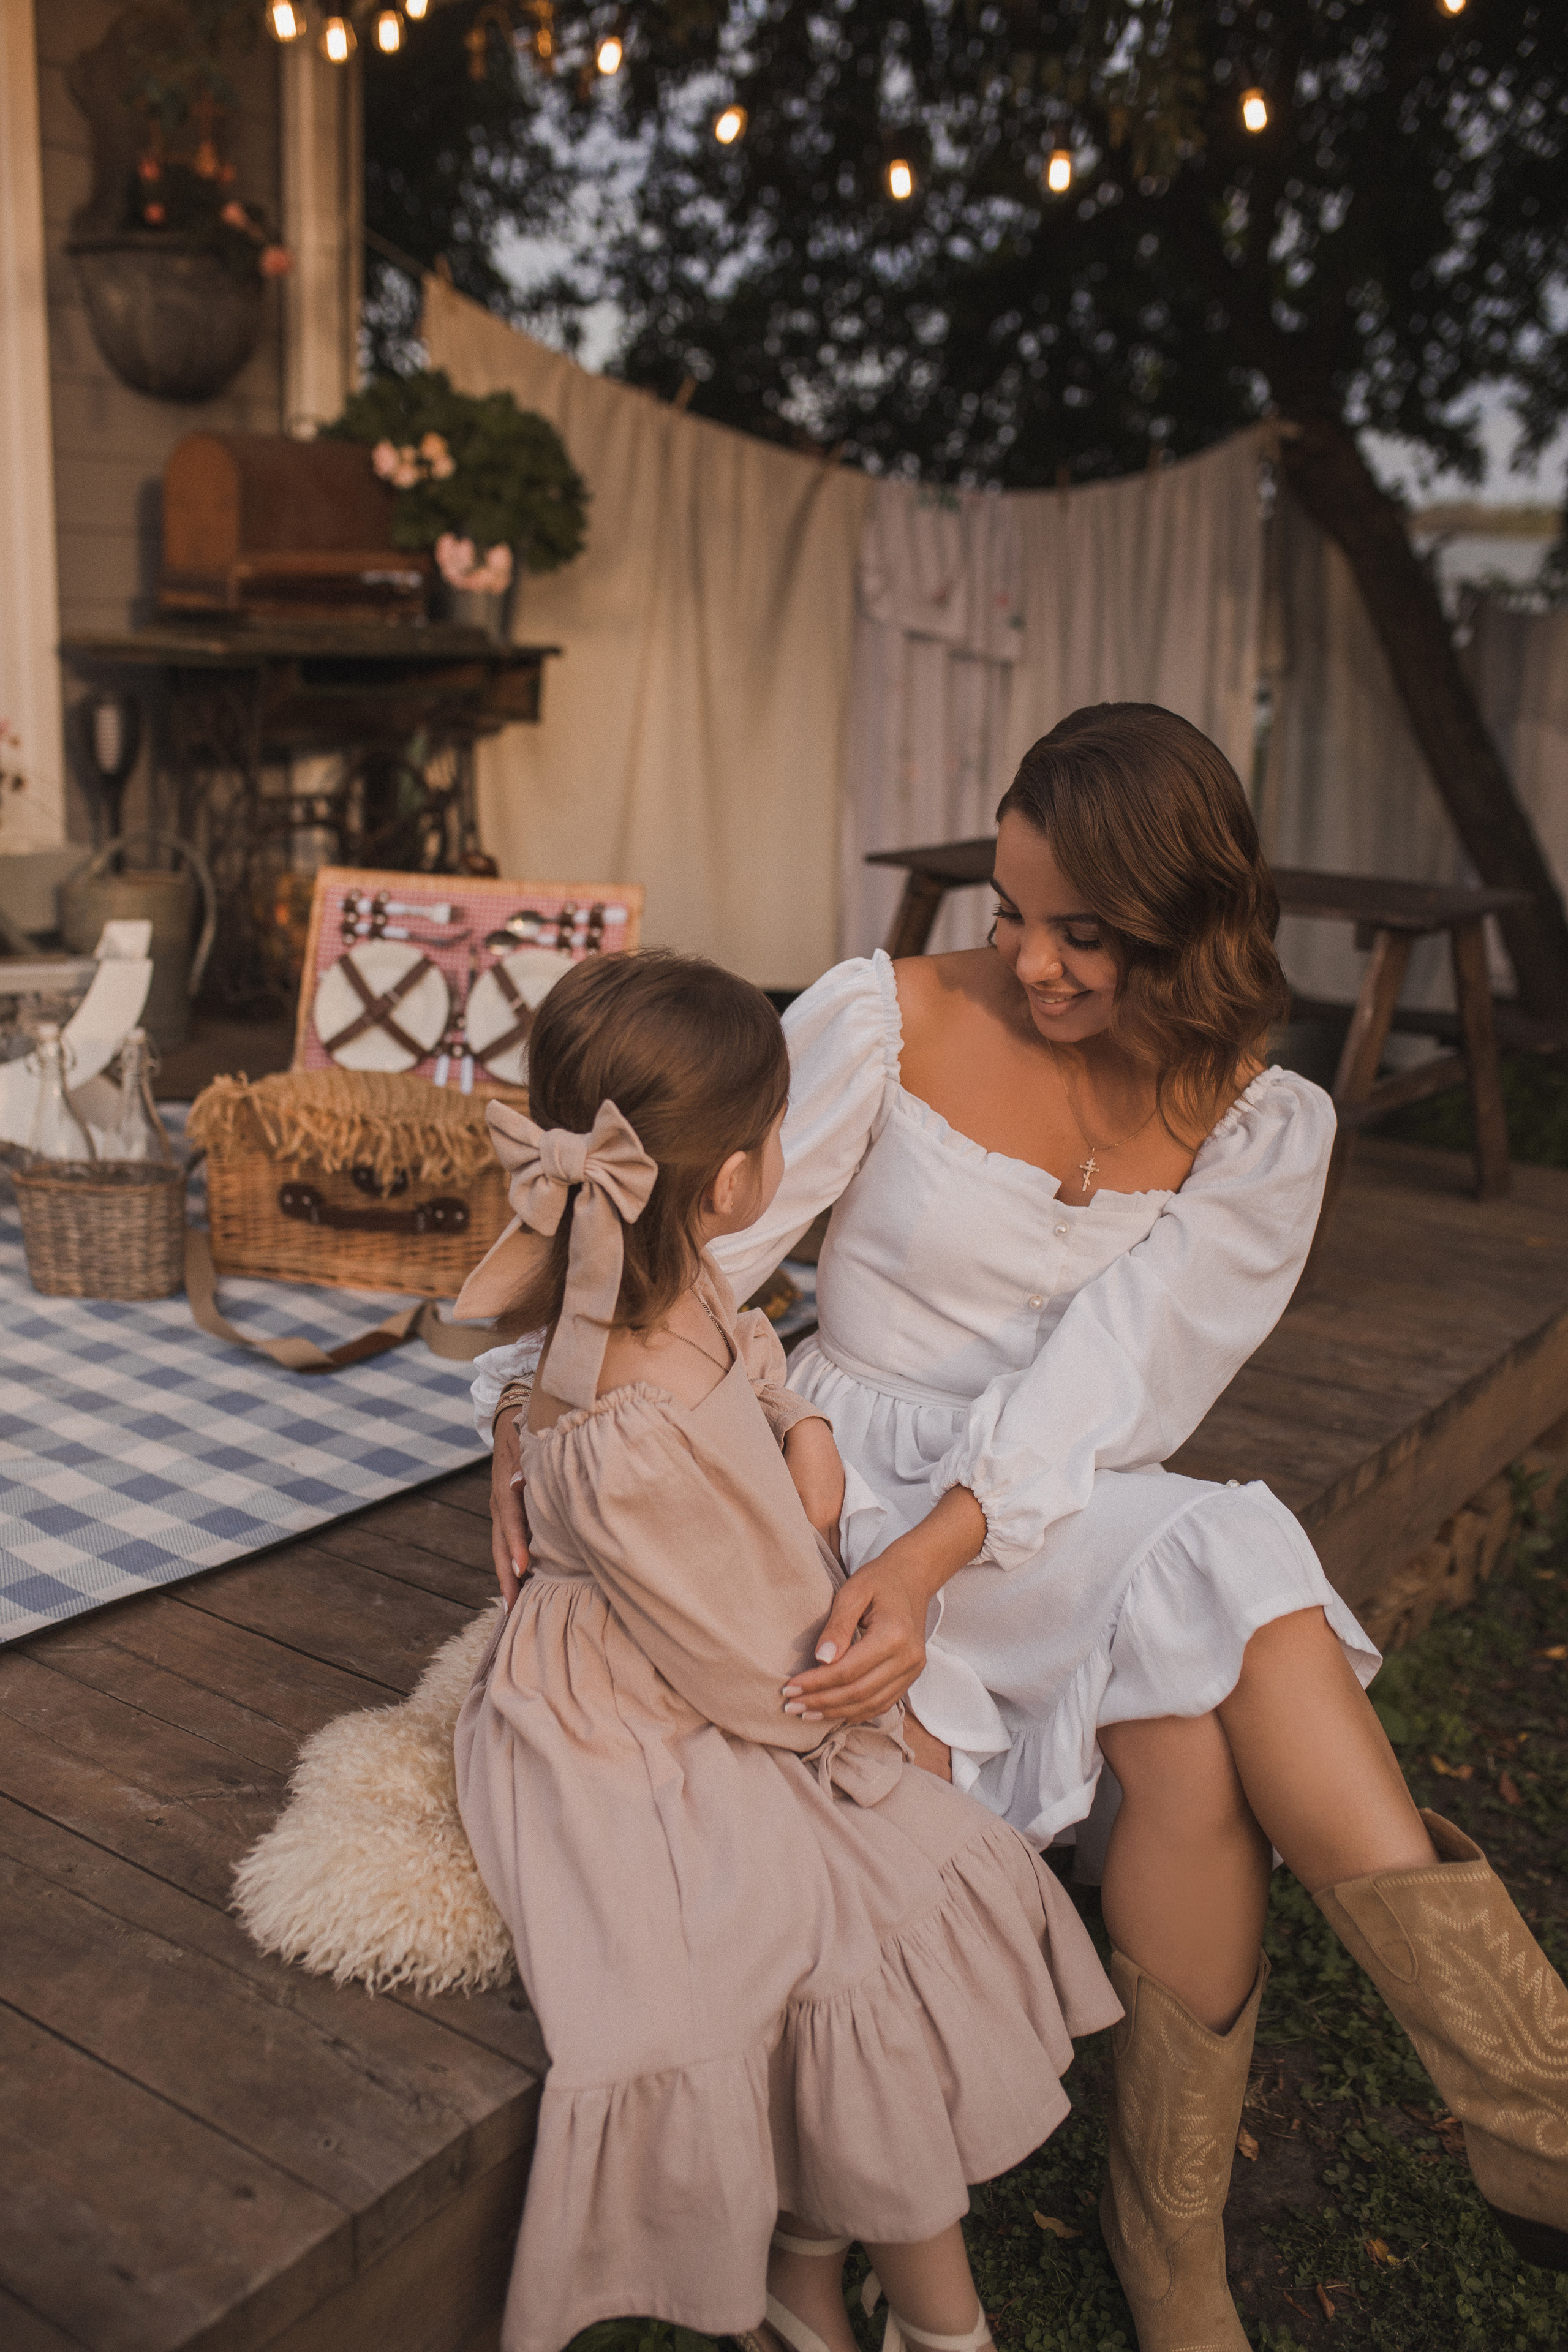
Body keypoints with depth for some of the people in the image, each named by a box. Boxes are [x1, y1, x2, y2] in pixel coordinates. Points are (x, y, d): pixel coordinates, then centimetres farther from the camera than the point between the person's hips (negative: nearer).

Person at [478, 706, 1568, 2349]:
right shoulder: (889, 1019, -4)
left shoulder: (1256, 1129, 0)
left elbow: (1101, 1390, -12)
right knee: (1243, 1612, -26)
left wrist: (937, 1555, -27)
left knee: (1202, 1743, -29)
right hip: (853, 1487, -2)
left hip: (1068, 1521, 3)